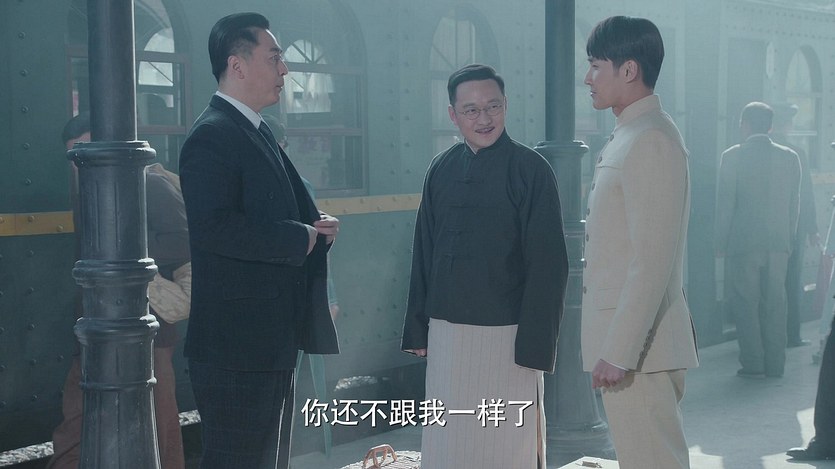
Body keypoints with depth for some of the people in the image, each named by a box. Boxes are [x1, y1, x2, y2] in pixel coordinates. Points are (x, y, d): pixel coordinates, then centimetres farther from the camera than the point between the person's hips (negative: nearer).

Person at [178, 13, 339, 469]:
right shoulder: (212, 136, -16)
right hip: (235, 344, -10)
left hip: (273, 338, 10)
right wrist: (300, 239, -19)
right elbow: (213, 228, -28)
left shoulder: (257, 132, 15)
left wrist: (317, 226, 4)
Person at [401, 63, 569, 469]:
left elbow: (548, 264, -10)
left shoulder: (530, 170, -8)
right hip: (446, 332, 5)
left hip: (506, 334, -5)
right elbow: (424, 253, 12)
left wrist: (534, 344, -13)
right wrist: (417, 328, 10)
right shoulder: (441, 170, 7)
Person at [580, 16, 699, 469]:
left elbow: (653, 260, -22)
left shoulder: (651, 141, -16)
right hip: (623, 337, 10)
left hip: (637, 345, -10)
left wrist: (619, 351, -23)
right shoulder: (628, 136, 16)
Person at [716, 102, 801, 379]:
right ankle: (775, 365, 12)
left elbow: (725, 203, -6)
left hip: (743, 242, -4)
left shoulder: (733, 156, -7)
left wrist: (720, 243, 0)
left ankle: (753, 364, 1)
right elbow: (794, 203, 8)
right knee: (775, 304, 9)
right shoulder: (789, 158, 5)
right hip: (778, 243, 4)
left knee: (745, 304, 3)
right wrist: (788, 240, 15)